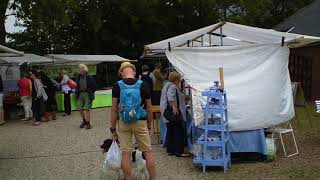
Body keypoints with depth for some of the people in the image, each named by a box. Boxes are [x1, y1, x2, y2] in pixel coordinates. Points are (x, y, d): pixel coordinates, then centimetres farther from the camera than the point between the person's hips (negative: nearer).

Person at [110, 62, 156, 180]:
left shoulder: (117, 86, -6)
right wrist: (149, 126, 11)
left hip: (123, 123, 1)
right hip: (140, 122, 0)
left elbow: (114, 109, -6)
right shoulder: (143, 85, -5)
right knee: (148, 152, 9)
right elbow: (149, 109, -1)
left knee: (126, 153, 7)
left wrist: (113, 129, 1)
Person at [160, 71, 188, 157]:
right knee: (179, 132, -7)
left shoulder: (167, 85, 20)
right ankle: (179, 151, -6)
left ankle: (170, 150, 17)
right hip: (174, 114, -11)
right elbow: (171, 98, -31)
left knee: (170, 132, 13)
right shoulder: (172, 87, -14)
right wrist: (174, 107, -32)